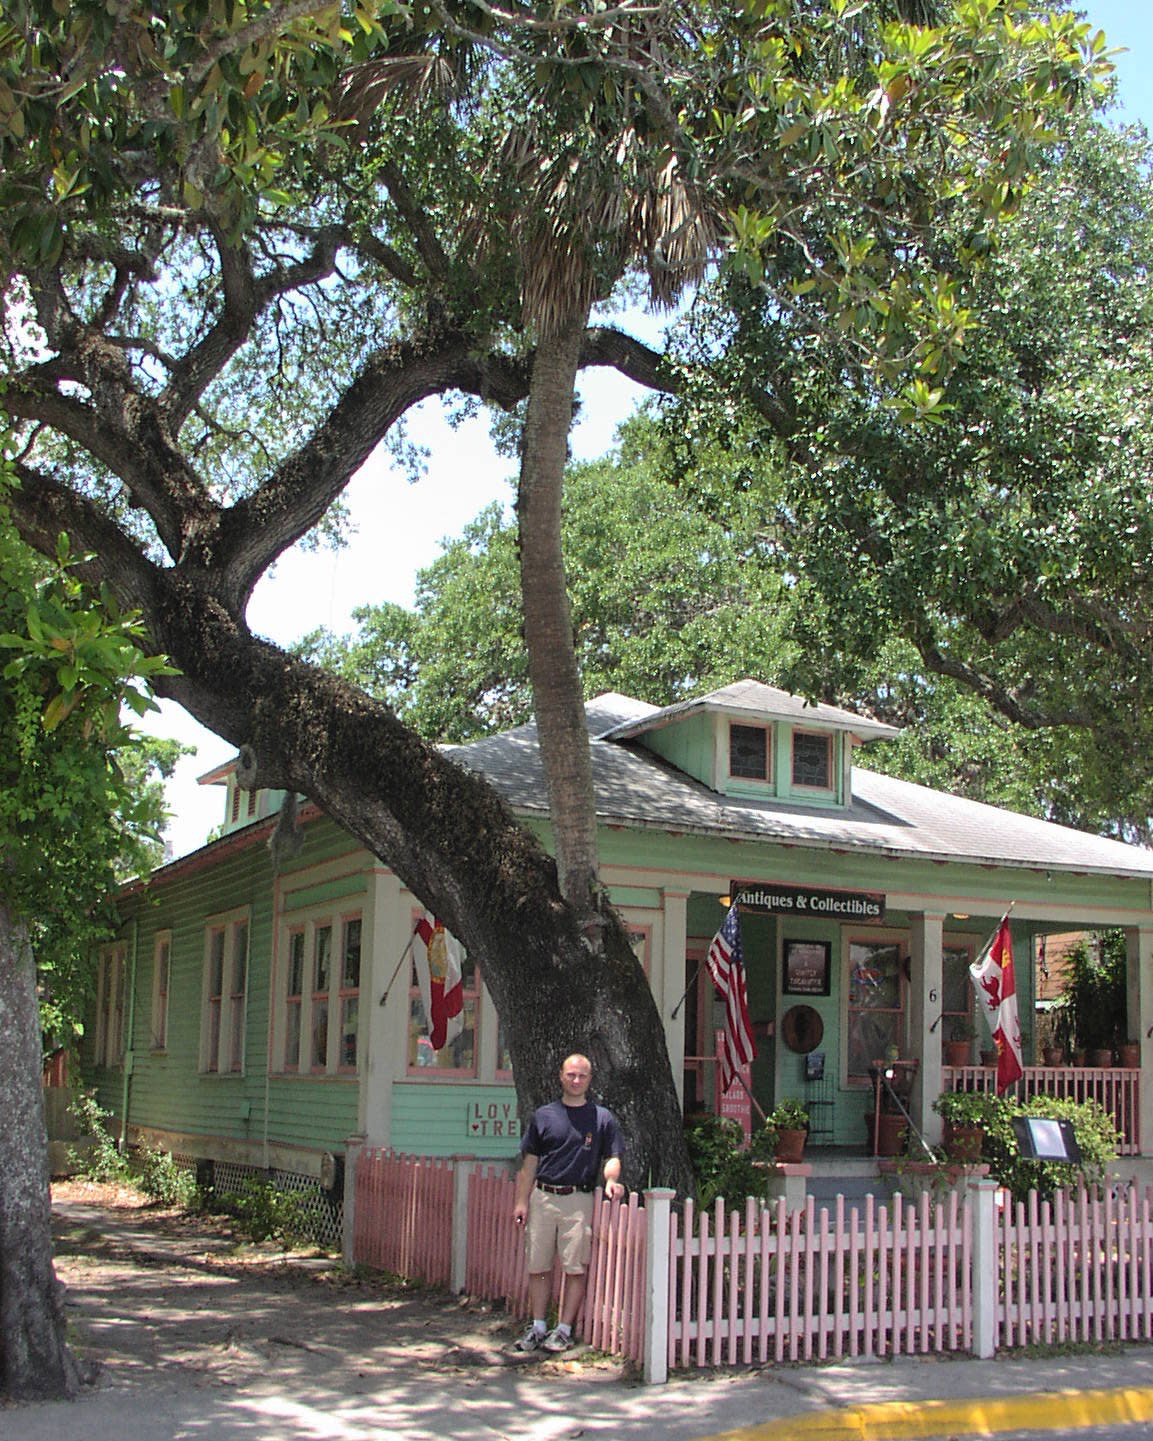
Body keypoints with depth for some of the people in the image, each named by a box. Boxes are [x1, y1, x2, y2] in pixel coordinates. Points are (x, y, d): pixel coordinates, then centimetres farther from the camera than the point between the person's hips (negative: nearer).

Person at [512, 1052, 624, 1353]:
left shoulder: (603, 1118, 6)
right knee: (538, 1267, 5)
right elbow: (529, 1162, 11)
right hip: (542, 1197, 2)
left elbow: (612, 1158, 5)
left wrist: (611, 1179, -17)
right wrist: (521, 1201, 4)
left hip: (579, 1200, -2)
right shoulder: (544, 1115, 11)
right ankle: (538, 1327, 15)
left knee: (575, 1269, -2)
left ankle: (564, 1329, 7)